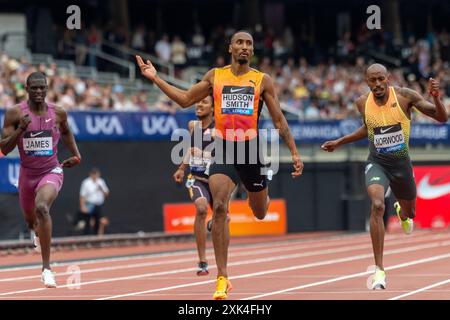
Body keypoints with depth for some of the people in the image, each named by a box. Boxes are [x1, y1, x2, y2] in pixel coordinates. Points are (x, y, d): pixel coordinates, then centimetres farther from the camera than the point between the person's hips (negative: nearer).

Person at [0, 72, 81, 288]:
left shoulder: (58, 113, -5)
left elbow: (66, 132, 19)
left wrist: (76, 155, 7)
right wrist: (20, 129, -27)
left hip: (51, 172, -2)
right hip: (27, 174, 2)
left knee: (42, 207, -32)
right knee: (30, 220, 23)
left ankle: (46, 268, -30)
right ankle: (37, 232, 67)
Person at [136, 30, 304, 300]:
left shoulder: (262, 80, 5)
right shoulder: (215, 76, 8)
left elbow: (279, 120, 7)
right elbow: (185, 99, 14)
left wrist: (295, 152, 2)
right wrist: (155, 79, 8)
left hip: (251, 149, 1)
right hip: (223, 150, -1)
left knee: (260, 213, 14)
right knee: (219, 208, -19)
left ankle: (262, 191, 57)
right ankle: (223, 279, -17)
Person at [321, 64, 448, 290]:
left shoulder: (405, 96, -16)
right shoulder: (363, 103, -7)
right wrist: (339, 142, 17)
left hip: (401, 163, 1)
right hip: (376, 163, -1)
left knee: (409, 213, 21)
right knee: (377, 205, -28)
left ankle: (402, 213, 65)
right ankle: (379, 270, -26)